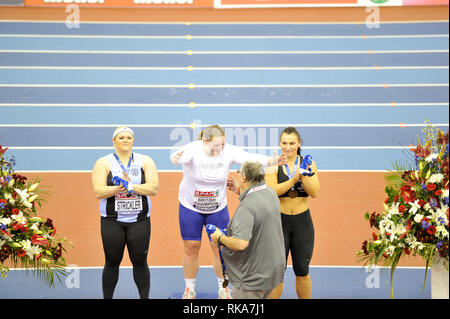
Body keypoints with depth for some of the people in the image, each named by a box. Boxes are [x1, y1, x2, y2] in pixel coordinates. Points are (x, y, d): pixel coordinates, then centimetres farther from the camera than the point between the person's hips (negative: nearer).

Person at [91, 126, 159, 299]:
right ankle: (107, 297, 17)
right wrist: (118, 188, -25)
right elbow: (98, 192, -10)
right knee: (112, 263, 5)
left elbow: (153, 188, -6)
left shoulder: (145, 161, 6)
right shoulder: (103, 163, 2)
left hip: (140, 221, 1)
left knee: (140, 262, 3)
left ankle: (144, 297, 14)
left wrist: (131, 186, -18)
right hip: (112, 221, -1)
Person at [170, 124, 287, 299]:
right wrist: (175, 158, -69)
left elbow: (249, 158, -28)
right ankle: (189, 289, 25)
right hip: (190, 208, -2)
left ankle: (223, 288, 25)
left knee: (220, 248, 5)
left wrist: (270, 161, -46)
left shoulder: (228, 151, -17)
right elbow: (181, 157, -44)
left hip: (218, 208, 2)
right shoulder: (193, 149, -24)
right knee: (191, 248, 6)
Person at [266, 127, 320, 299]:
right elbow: (272, 191, -17)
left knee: (302, 270, 11)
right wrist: (294, 179, -27)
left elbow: (314, 193, -7)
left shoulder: (308, 164, 2)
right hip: (279, 220, -2)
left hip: (302, 221, 2)